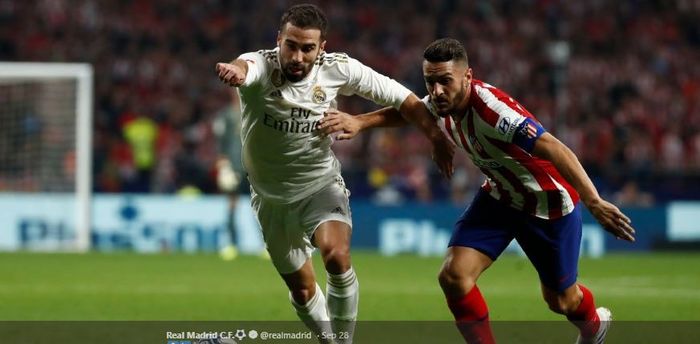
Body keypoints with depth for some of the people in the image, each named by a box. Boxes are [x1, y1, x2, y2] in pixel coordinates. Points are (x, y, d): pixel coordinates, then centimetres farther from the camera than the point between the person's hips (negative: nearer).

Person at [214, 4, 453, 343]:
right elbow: (243, 67, -50)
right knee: (301, 289, 10)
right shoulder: (259, 66, -24)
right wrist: (234, 71, -74)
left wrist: (437, 137, -1)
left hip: (322, 185, 0)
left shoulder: (339, 69, -16)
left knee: (337, 256, -28)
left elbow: (397, 95, -3)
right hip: (272, 198, 1)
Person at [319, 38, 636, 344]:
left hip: (549, 202, -6)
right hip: (499, 196, 6)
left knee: (560, 300, 13)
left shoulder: (492, 109, -38)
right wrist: (360, 121, -8)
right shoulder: (441, 104, -14)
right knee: (453, 275, -15)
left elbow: (554, 150, -47)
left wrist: (593, 202, -58)